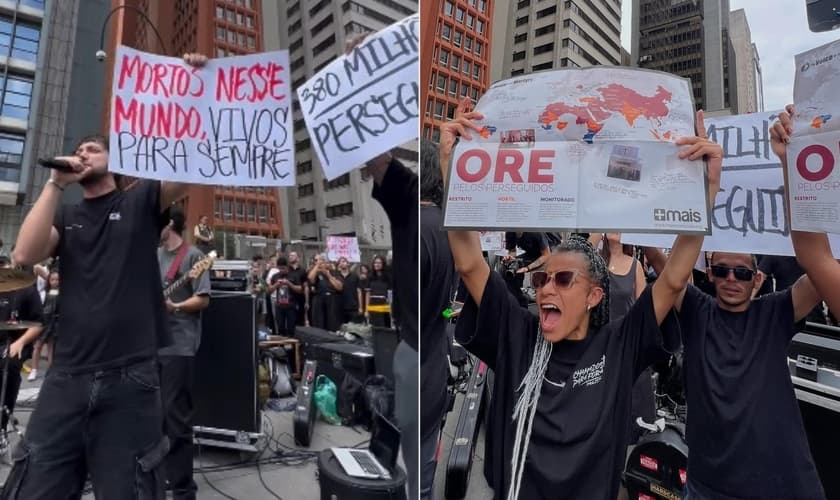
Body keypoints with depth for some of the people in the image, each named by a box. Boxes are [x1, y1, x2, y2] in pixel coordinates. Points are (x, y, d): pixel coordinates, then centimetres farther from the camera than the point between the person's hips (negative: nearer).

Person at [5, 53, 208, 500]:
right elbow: (25, 255, -2)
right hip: (66, 378, 3)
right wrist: (55, 183, -1)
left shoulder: (141, 202, 7)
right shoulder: (65, 216, 16)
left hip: (130, 378, -3)